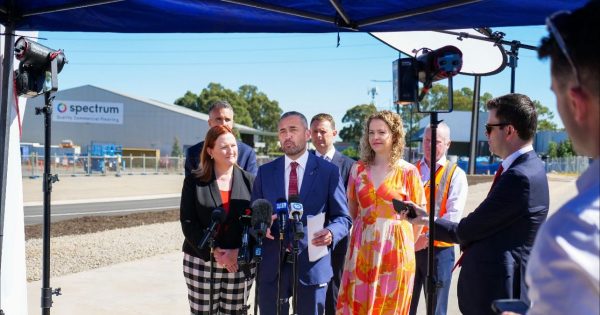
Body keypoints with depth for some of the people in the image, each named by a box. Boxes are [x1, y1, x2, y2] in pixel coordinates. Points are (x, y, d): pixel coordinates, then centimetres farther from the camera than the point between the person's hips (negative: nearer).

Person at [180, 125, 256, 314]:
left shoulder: (249, 180, 3)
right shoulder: (194, 181, 0)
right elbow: (188, 222, -5)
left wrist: (239, 252, -12)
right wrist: (213, 252, -15)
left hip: (240, 263, 1)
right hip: (201, 262, -1)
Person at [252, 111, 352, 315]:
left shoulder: (328, 171, -1)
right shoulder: (265, 172, 7)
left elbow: (343, 217, -1)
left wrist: (331, 233, -21)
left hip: (312, 264, -2)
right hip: (272, 265, 2)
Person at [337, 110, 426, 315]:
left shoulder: (408, 171, -4)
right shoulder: (358, 169, 5)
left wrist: (404, 245, 4)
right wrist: (365, 234, 12)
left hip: (395, 250, -2)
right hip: (362, 249, 3)